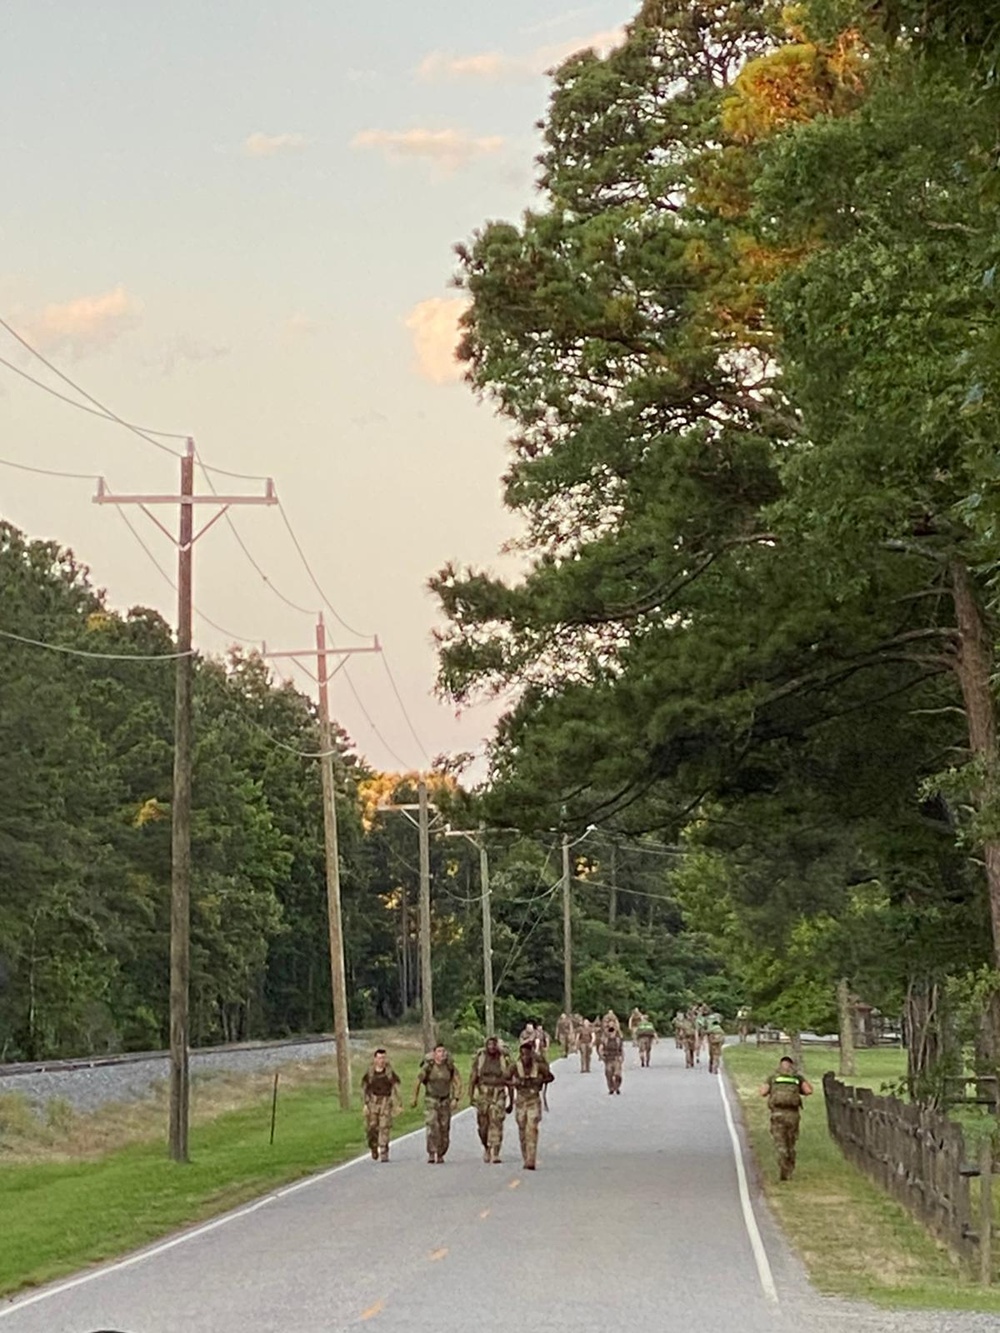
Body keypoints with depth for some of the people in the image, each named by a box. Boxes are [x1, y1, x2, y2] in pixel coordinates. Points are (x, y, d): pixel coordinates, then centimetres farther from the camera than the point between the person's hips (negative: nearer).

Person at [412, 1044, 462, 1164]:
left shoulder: (450, 1066, -9)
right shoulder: (428, 1066, -15)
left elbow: (458, 1083, -2)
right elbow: (418, 1082, -3)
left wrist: (455, 1099, -14)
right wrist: (414, 1099, 5)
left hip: (445, 1101, 3)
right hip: (430, 1100, -3)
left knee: (444, 1129, 4)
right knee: (432, 1126, -20)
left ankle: (440, 1155, 22)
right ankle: (431, 1154, -18)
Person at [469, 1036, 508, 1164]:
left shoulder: (503, 1060, 1)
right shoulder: (480, 1058, 2)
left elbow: (509, 1081, 6)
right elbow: (473, 1078, 5)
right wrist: (470, 1096, 0)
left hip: (498, 1096, -1)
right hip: (483, 1095, 1)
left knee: (496, 1123, -12)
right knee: (483, 1125, 7)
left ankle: (495, 1154, -11)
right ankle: (486, 1147, 32)